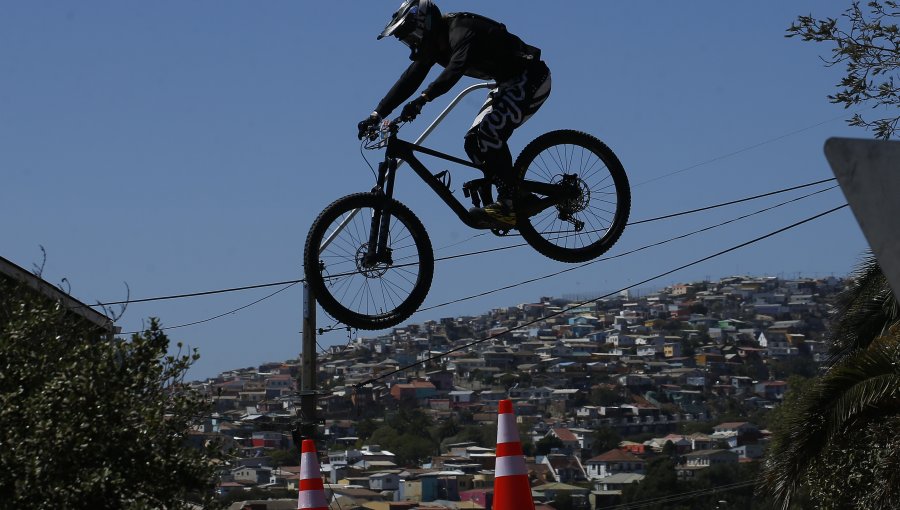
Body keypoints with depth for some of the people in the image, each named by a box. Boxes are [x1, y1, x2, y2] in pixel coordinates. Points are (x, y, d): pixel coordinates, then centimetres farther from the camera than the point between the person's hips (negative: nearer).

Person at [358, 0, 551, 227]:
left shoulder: (461, 31, -24)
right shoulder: (434, 45, 6)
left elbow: (455, 68, -41)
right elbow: (409, 80, 5)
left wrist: (422, 99, -51)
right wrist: (376, 115, -2)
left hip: (530, 77, -10)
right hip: (509, 83, 10)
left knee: (489, 133, -24)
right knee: (474, 142, 2)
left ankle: (507, 206, -24)